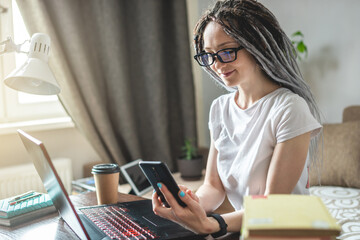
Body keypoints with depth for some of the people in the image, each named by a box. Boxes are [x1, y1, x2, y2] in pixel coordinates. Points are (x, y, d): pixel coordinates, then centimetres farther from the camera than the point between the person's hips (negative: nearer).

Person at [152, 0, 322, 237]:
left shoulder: (289, 109, -14)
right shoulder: (220, 108, 5)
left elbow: (273, 204, -16)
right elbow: (214, 185, 4)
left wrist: (210, 225, -30)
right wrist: (193, 203, -17)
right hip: (240, 227, 4)